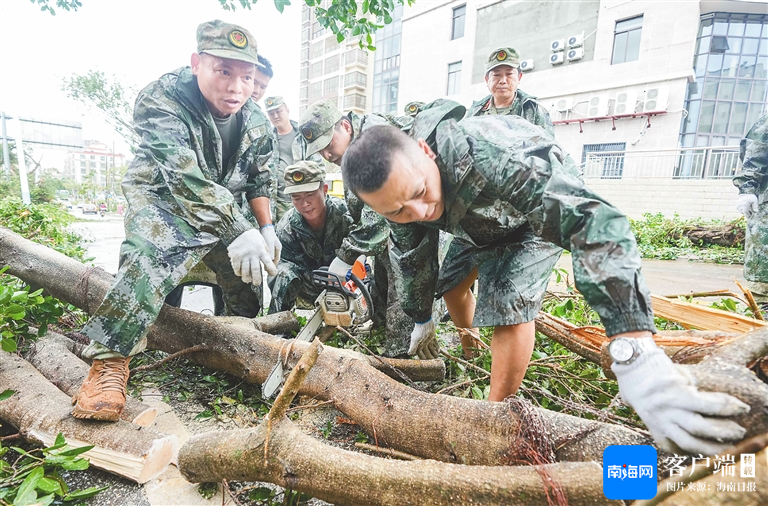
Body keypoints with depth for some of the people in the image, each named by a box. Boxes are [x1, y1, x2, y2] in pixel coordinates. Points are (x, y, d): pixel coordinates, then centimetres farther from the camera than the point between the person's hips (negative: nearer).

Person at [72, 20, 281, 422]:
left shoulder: (256, 122, -10)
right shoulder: (160, 101, -27)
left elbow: (258, 179, 3)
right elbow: (187, 180, -40)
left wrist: (266, 228, -8)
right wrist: (239, 234, -49)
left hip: (225, 207, 6)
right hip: (162, 195, -5)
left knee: (247, 271, 6)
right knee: (153, 256, -33)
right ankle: (109, 360, -23)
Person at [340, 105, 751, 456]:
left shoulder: (485, 152, -44)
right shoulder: (397, 192, -22)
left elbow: (592, 220, -51)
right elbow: (412, 262, -6)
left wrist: (637, 358, -59)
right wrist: (422, 320, 6)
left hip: (545, 200, -6)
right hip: (478, 218, 6)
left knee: (508, 301, -20)